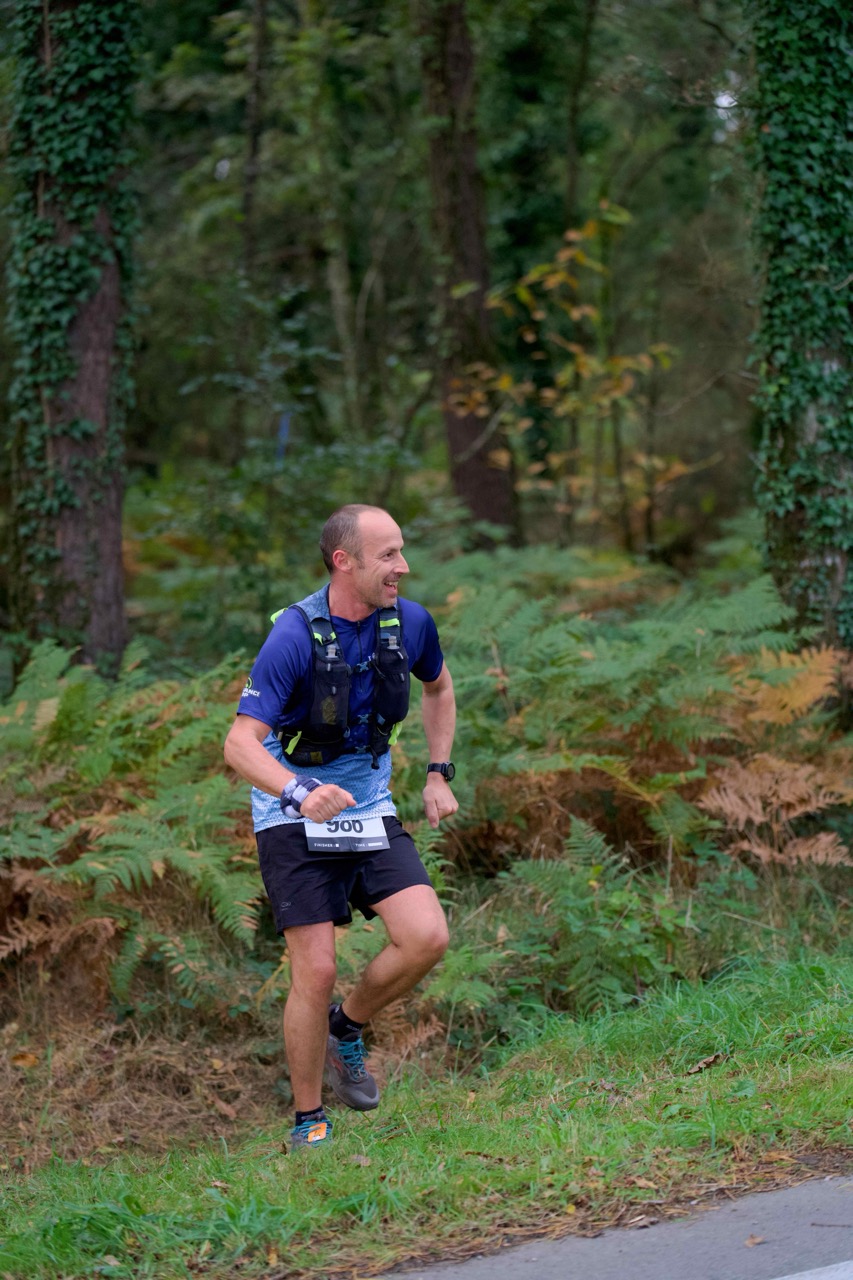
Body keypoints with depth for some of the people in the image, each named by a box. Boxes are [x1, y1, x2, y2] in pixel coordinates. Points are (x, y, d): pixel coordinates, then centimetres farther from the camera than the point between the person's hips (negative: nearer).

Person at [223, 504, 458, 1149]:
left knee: (427, 937, -15)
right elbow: (240, 743, -26)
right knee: (316, 973, -10)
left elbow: (439, 687, 19)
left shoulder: (410, 622, -5)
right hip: (296, 820, -4)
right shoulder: (295, 636, -21)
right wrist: (302, 795, -42)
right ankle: (309, 1123, 9)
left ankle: (347, 1029, 13)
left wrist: (439, 773, 12)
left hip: (370, 810, 5)